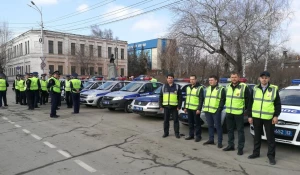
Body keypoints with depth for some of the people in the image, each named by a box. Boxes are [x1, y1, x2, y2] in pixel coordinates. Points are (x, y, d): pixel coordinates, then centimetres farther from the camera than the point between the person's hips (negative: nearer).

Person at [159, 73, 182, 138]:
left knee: (176, 120, 3)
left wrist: (179, 106, -6)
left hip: (174, 106, -2)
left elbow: (180, 97, 1)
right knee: (166, 120, 8)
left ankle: (177, 133, 14)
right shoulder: (163, 87, 9)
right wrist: (161, 105, 2)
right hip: (166, 106, 2)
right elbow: (160, 97, 9)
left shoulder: (177, 87, 3)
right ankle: (166, 132, 20)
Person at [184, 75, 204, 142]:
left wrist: (199, 109, -17)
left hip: (196, 109, -6)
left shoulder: (199, 88, -8)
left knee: (197, 123, 2)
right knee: (190, 123, 13)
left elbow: (201, 99, -12)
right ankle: (191, 135, 23)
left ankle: (198, 136, 13)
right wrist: (185, 107, 14)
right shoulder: (188, 87, 13)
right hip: (189, 108, 7)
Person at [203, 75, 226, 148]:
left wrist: (219, 109, -13)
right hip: (207, 110, 6)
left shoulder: (221, 89, -2)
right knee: (210, 125, 13)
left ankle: (220, 142, 7)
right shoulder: (208, 88, 17)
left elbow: (223, 100, -6)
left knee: (218, 126, 0)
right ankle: (211, 140, 23)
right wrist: (204, 107, 12)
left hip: (216, 111, -6)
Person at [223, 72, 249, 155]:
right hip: (228, 112, 6)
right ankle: (230, 145, 26)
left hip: (239, 113, -6)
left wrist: (245, 108, -2)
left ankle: (240, 148, 12)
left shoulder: (244, 87, -9)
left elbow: (248, 99, -4)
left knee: (240, 130, 3)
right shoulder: (228, 87, 10)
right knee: (230, 130, 14)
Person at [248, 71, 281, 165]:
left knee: (270, 137, 5)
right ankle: (256, 152, 26)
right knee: (257, 136, 14)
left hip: (269, 118, -2)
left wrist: (276, 116, -7)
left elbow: (278, 104, 2)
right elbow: (250, 103, 5)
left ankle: (271, 155, 17)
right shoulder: (255, 89, 4)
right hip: (256, 117, 3)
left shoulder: (274, 89, -1)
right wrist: (250, 116, 1)